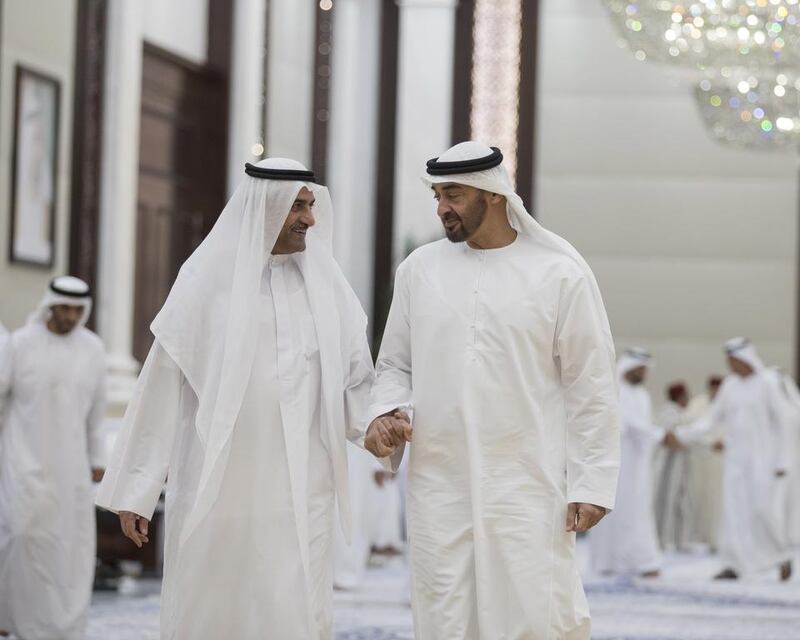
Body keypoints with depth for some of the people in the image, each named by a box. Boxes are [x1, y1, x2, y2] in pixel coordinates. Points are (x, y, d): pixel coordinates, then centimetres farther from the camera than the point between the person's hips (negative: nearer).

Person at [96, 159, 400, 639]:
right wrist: (137, 490, -2)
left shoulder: (324, 280, 7)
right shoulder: (209, 276, -1)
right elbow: (163, 385, 0)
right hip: (215, 486, -2)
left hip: (299, 490, 2)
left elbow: (356, 381, 9)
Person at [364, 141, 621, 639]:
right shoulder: (420, 270, 9)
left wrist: (591, 484, -6)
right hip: (439, 488, 3)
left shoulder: (560, 273, -1)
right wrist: (384, 414, -3)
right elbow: (395, 364, 18)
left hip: (528, 487, -3)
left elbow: (591, 385, -1)